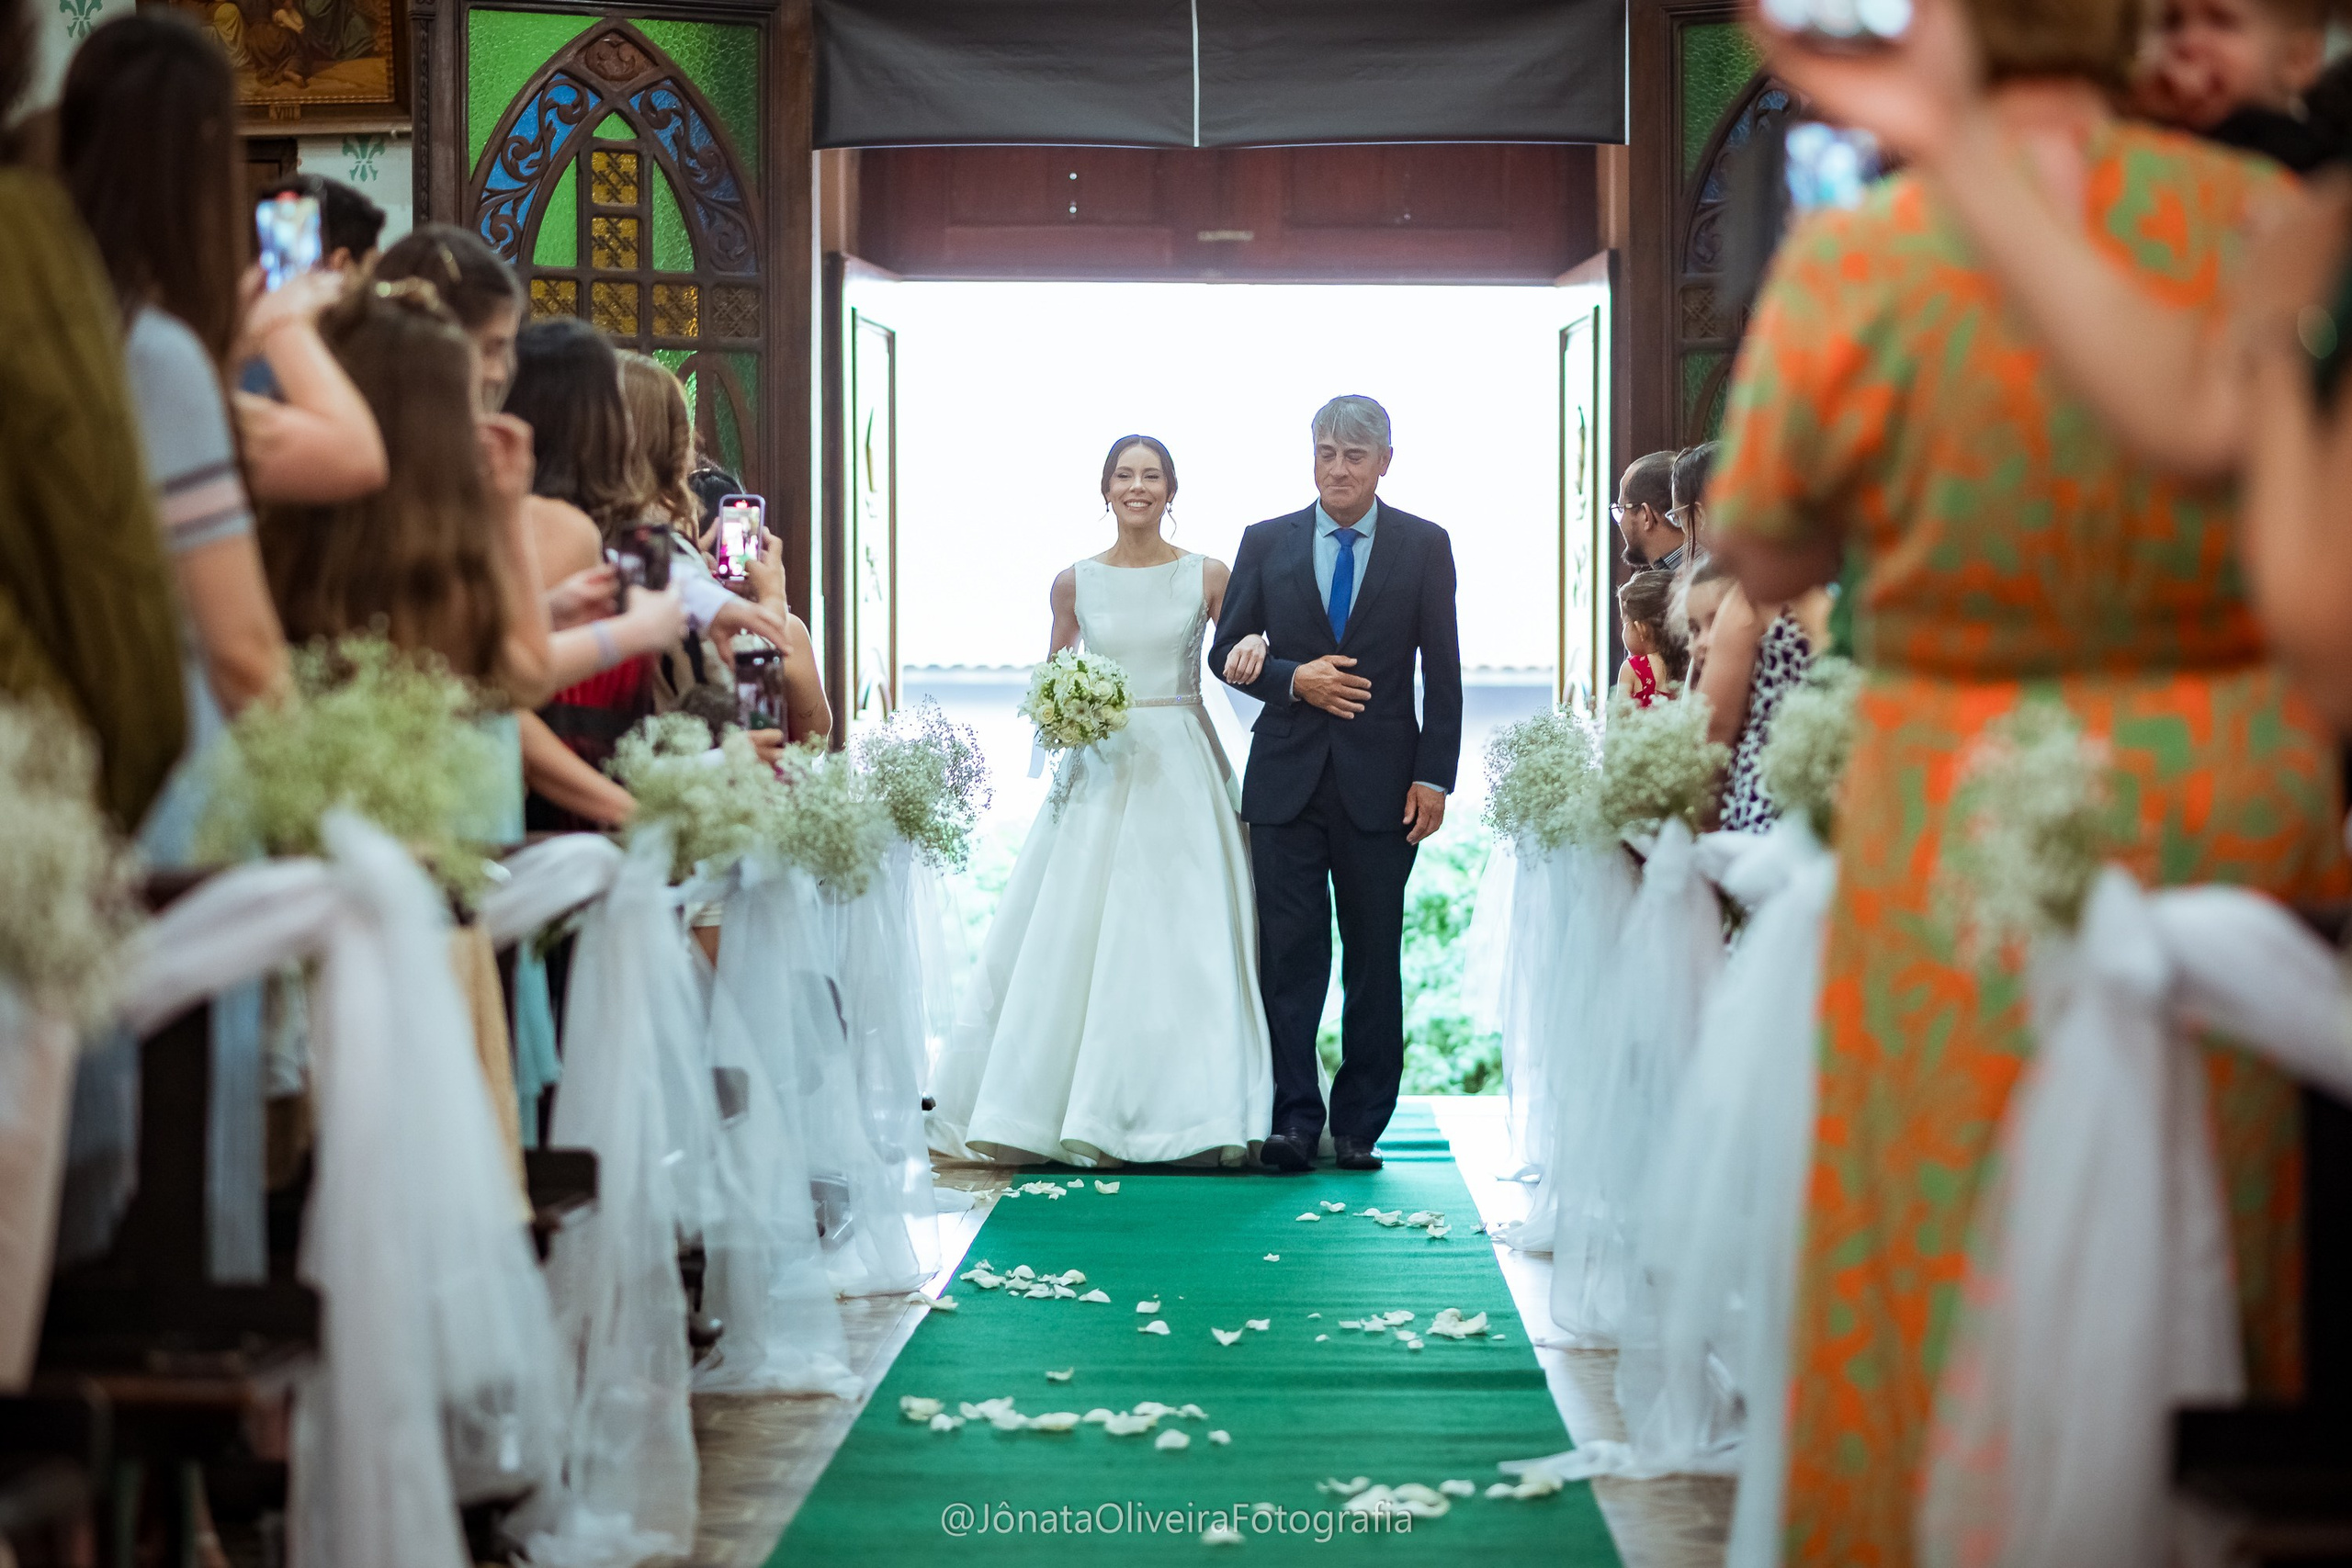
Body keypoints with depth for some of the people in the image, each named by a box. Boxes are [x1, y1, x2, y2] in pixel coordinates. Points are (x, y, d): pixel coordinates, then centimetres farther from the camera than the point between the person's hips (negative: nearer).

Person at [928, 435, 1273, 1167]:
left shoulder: (1206, 576, 3)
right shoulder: (1075, 582, 6)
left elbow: (1243, 657, 8)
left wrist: (1256, 651, -15)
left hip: (1183, 770, -1)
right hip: (1101, 768, 1)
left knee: (1185, 937, -5)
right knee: (1078, 937, -2)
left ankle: (1197, 1111, 0)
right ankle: (1084, 1113, 5)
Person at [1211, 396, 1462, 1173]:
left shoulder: (1425, 546, 4)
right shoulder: (1266, 543, 7)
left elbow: (1443, 672, 2)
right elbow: (1228, 651, 9)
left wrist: (1434, 777, -5)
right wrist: (1293, 679, -10)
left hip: (1380, 784, -1)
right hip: (1287, 780, 1)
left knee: (1375, 958, 5)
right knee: (1289, 955, -2)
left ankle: (1360, 1124, 12)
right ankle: (1294, 1119, 3)